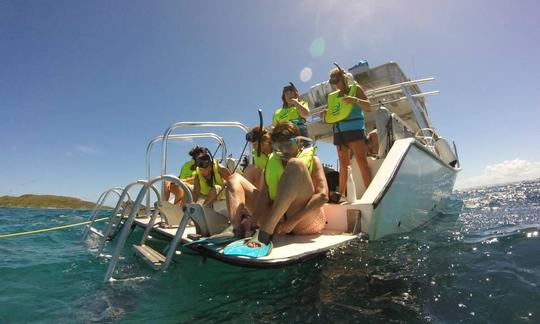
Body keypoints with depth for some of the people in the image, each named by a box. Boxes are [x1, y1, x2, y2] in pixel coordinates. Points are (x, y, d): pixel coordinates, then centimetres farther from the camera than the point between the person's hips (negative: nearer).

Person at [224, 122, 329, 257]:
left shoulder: (311, 160, 1)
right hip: (274, 221, 5)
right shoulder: (272, 161, 11)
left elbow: (323, 196, -13)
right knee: (236, 180, 5)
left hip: (305, 222, -4)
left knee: (295, 164, -26)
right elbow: (264, 192, -4)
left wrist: (293, 220, -22)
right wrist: (254, 218, -21)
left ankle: (264, 235, -38)